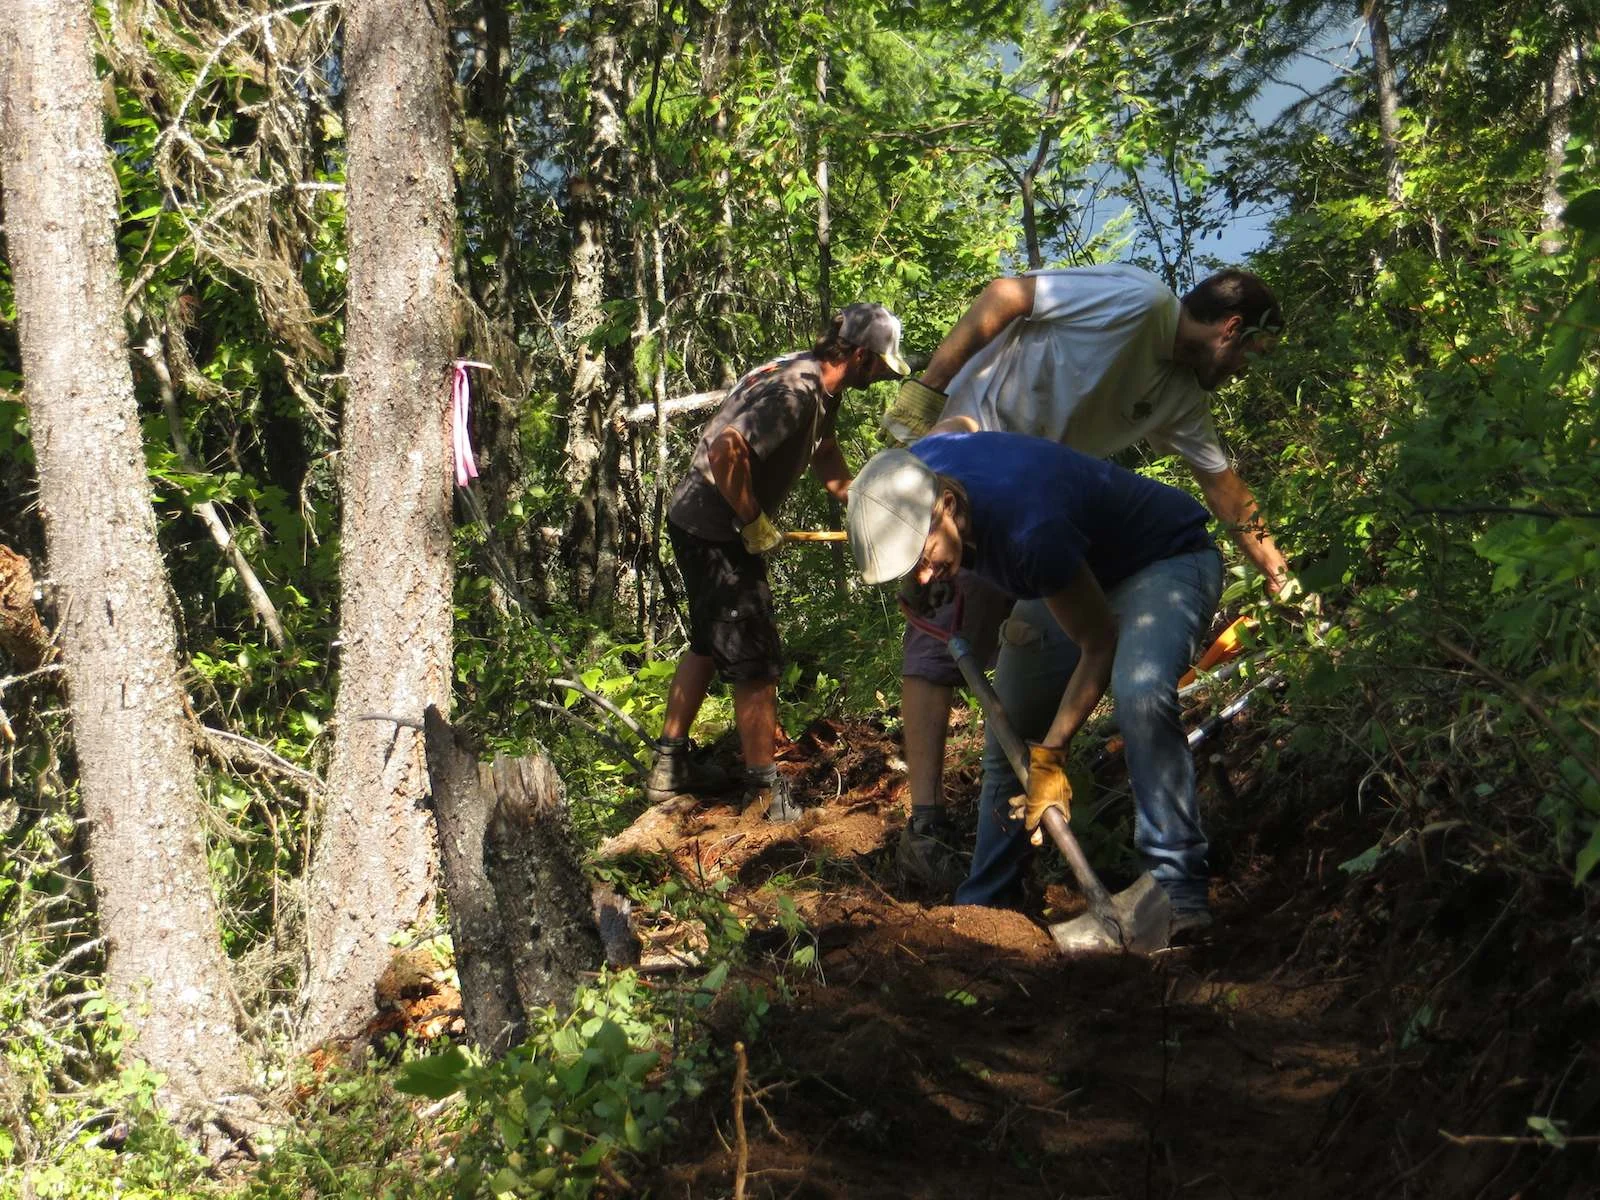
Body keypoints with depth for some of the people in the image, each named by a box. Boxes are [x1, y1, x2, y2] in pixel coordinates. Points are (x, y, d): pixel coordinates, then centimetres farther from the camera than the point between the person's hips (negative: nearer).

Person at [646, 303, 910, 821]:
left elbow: (831, 471, 17)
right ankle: (766, 792, 8)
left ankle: (669, 767, 32)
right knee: (755, 661, -2)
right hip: (715, 530, -11)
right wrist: (754, 523, -23)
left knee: (709, 645, 22)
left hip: (695, 522, 11)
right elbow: (726, 450, -34)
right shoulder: (793, 393, -25)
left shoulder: (818, 390, 7)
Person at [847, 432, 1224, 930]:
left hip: (1166, 558, -8)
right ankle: (981, 905, 17)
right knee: (1010, 731, 6)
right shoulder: (913, 473, -21)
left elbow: (1098, 646, -28)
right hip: (1077, 569, 8)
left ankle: (1178, 892, -27)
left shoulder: (1029, 529, -43)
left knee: (1140, 693, -35)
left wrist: (1049, 756, -23)